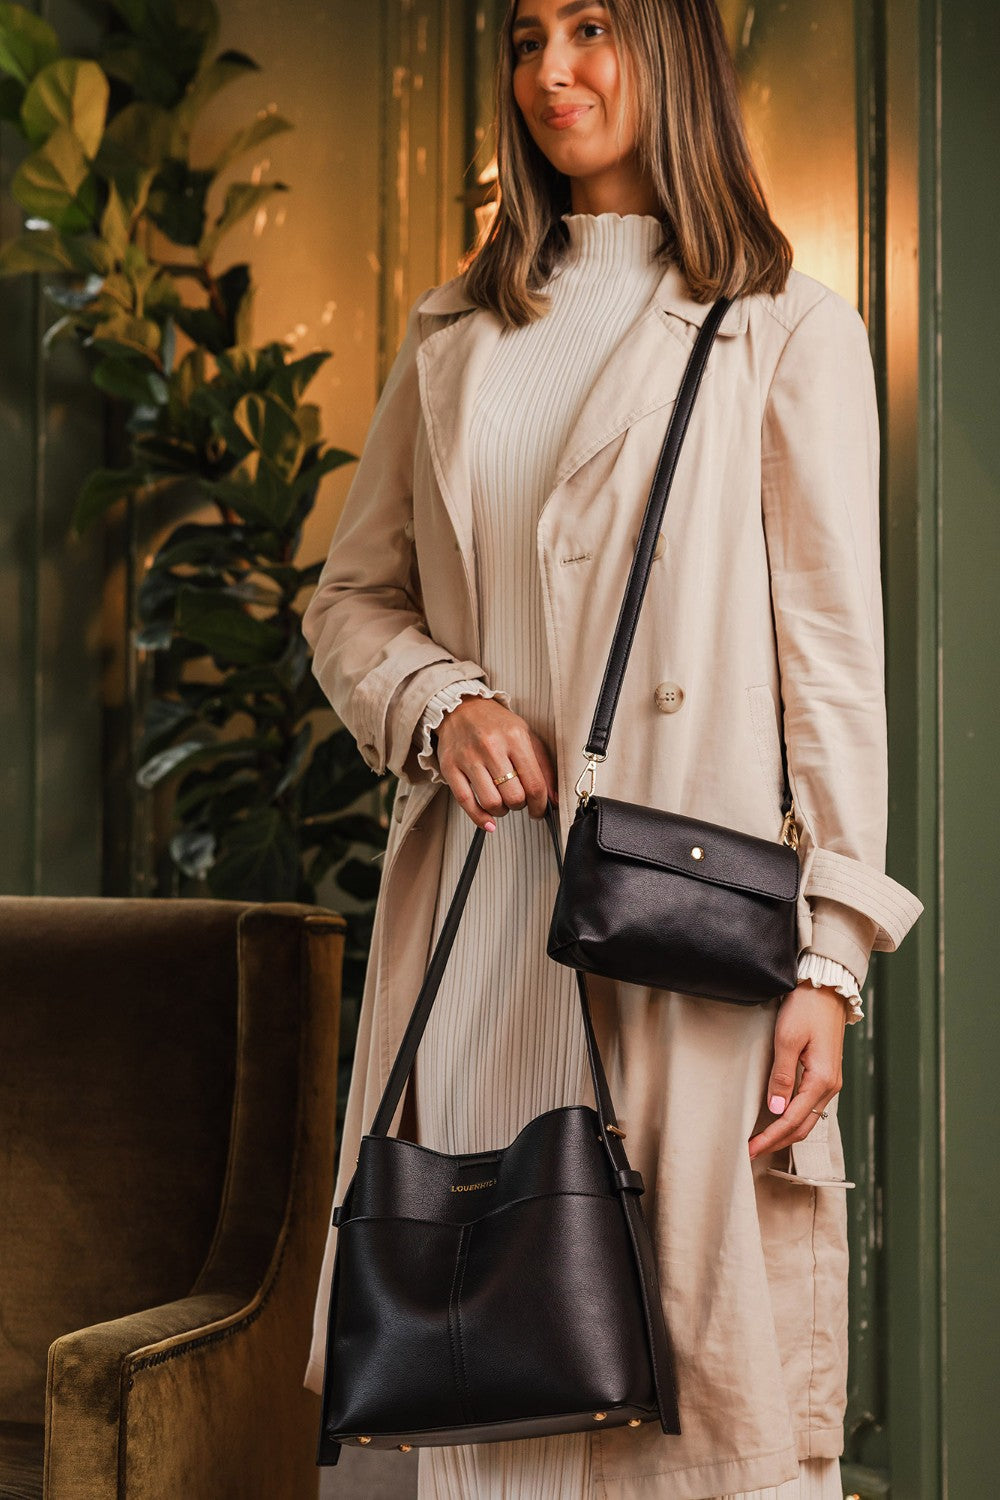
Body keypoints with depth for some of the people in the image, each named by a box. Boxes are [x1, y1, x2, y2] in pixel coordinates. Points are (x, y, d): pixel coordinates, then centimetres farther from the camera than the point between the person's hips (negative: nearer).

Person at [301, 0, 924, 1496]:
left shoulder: (786, 329, 4)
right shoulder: (453, 336, 17)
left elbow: (834, 654, -1)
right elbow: (351, 598, 20)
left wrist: (831, 958, -9)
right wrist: (437, 702, -3)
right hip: (480, 923, 4)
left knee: (710, 1370, -3)